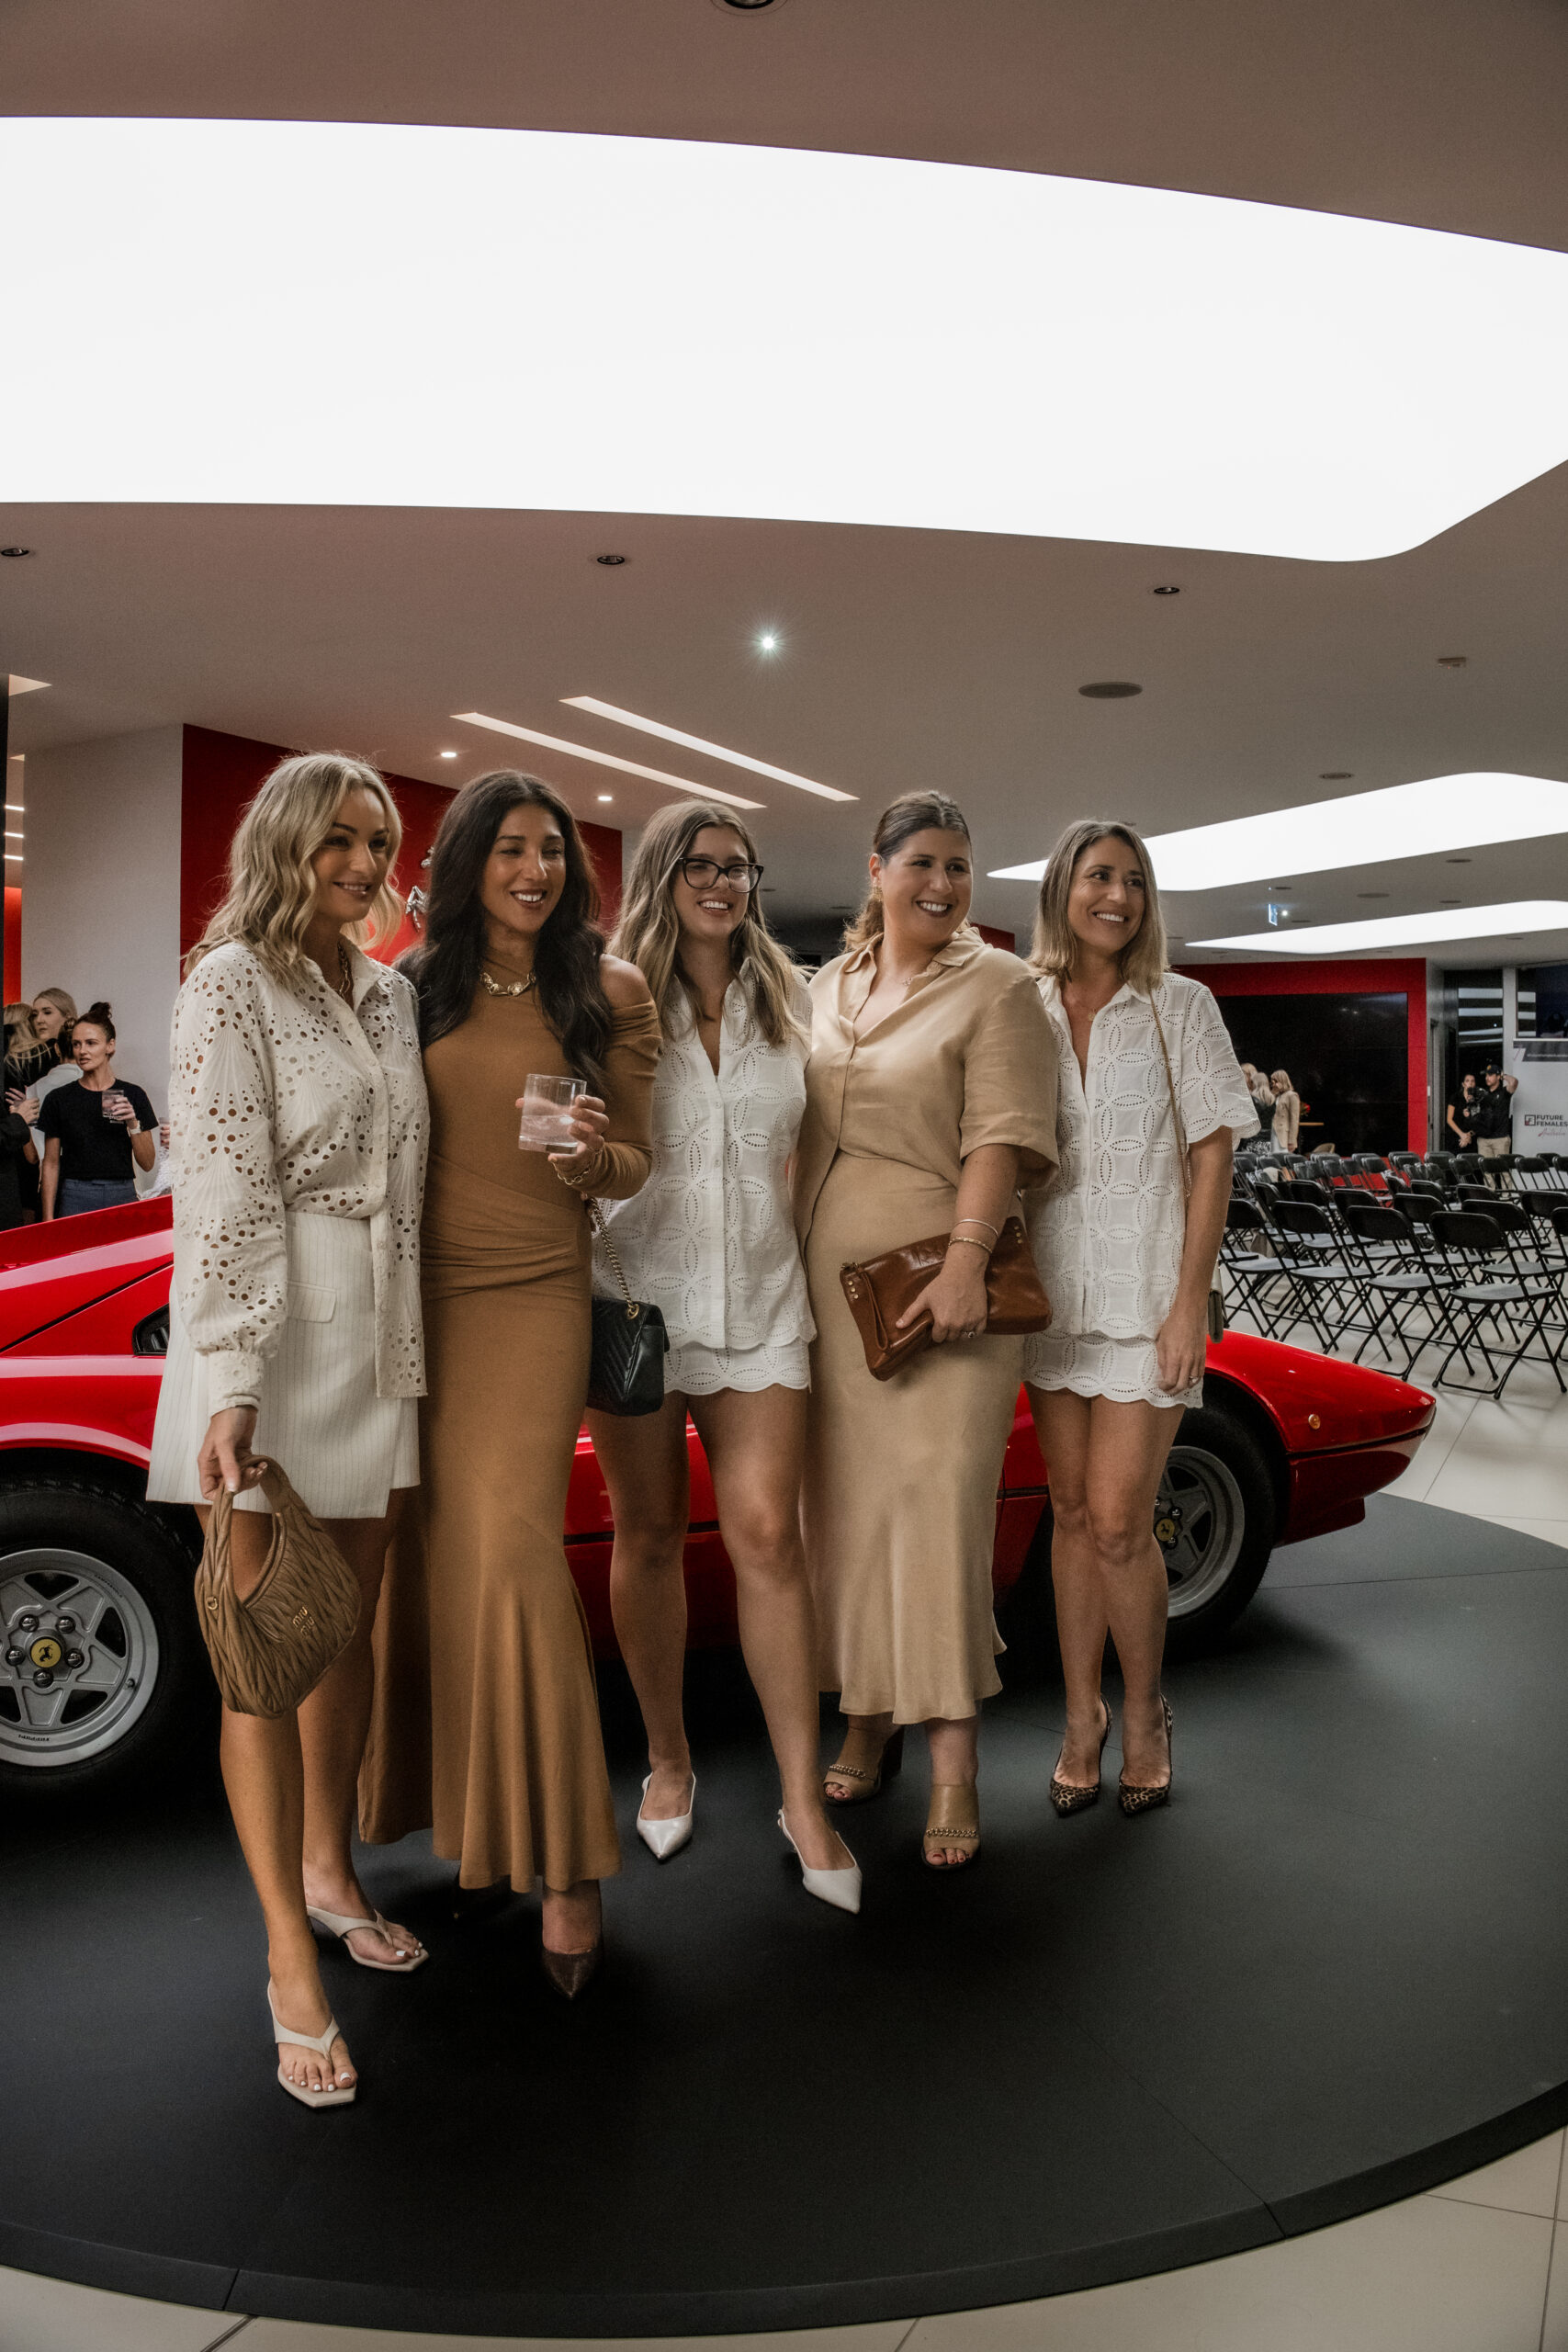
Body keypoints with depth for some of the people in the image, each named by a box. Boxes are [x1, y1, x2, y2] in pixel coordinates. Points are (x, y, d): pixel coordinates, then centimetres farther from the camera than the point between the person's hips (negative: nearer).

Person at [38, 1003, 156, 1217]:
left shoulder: (133, 1096, 5)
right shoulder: (59, 1099, 5)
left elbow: (147, 1163, 5)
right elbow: (51, 1164, 6)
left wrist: (133, 1124, -10)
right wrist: (48, 1221, 0)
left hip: (122, 1197, 0)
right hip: (75, 1199, 0)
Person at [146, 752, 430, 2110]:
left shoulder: (391, 992, 14)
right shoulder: (231, 982, -6)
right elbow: (225, 1193, -14)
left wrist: (414, 1344, 11)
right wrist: (232, 1382, -22)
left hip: (383, 1345, 7)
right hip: (274, 1345, -6)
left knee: (348, 1629, 15)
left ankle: (329, 1867, 33)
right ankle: (291, 1966, 10)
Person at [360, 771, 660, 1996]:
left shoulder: (608, 992, 4)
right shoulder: (414, 985, 9)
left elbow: (637, 1162, 7)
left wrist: (593, 1155, -15)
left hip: (531, 1296, -3)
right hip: (413, 1294, 3)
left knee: (510, 1548, -10)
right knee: (419, 1547, 7)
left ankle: (565, 1863, 0)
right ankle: (441, 1805, 26)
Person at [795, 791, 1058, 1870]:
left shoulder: (996, 986, -1)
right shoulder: (827, 987, 16)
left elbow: (1004, 1133, -12)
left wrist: (965, 1260, -24)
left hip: (935, 1275, -5)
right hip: (825, 1275, 6)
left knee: (938, 1497, -7)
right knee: (844, 1502, 10)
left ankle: (955, 1765, 2)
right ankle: (867, 1722, 26)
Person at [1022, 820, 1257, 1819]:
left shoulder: (1181, 1006, 0)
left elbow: (1213, 1155, -3)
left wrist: (1189, 1303, -10)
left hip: (1146, 1293, -3)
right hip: (1053, 1287, 3)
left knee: (1118, 1522, -5)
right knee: (1072, 1513, 9)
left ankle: (1144, 1713, 18)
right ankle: (1083, 1713, 23)